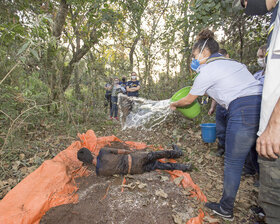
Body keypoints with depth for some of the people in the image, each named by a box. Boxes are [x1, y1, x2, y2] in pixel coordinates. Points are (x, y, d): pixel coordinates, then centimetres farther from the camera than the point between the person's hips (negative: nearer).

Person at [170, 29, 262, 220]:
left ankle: (226, 209, 21)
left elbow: (188, 100, 10)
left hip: (244, 111, -9)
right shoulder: (233, 62, 24)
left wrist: (174, 104, 29)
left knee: (233, 163, 5)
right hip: (265, 103, 9)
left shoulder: (207, 70, 0)